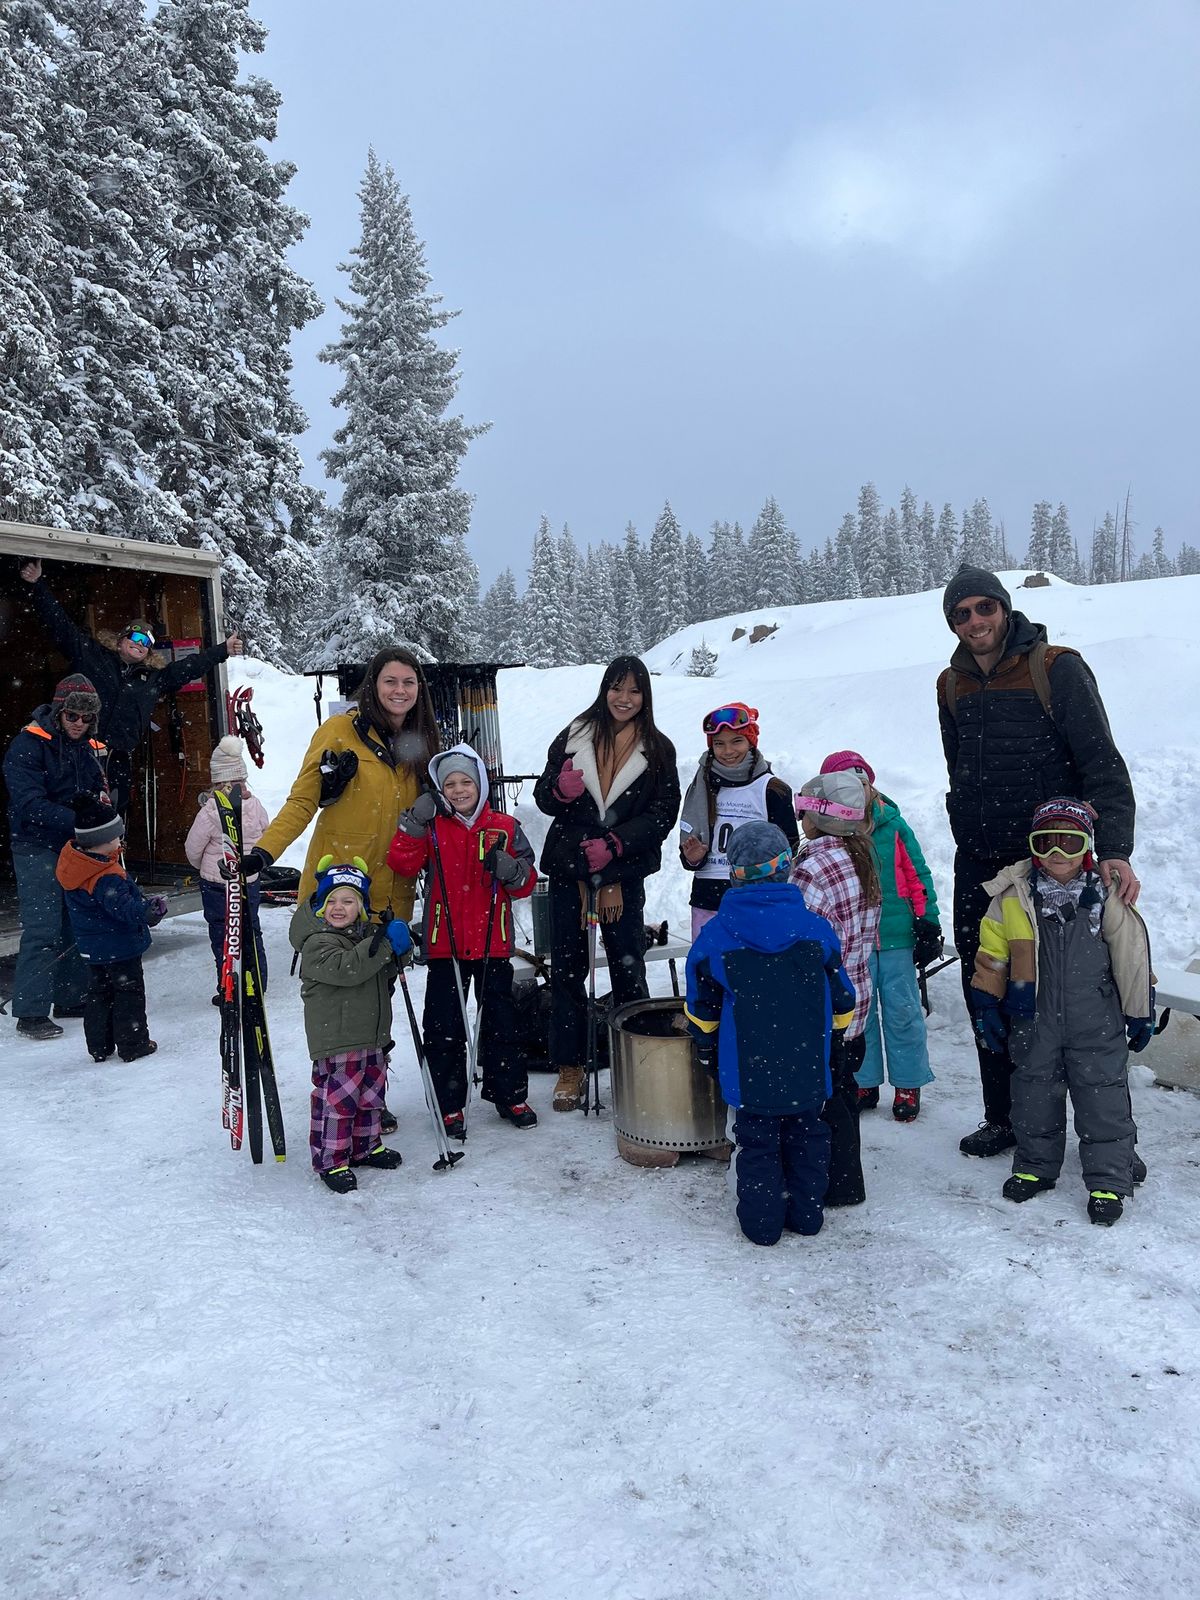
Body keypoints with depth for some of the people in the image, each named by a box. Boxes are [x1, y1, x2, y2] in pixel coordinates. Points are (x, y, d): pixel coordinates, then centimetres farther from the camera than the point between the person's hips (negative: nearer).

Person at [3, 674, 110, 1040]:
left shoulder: (90, 748, 10)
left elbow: (100, 794, 18)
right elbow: (30, 804, -20)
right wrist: (77, 820, -30)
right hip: (37, 848, -6)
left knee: (77, 925, 12)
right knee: (43, 928, -10)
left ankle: (72, 999, 24)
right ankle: (30, 1012, -3)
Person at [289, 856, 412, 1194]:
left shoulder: (368, 933, 10)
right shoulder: (317, 943, -15)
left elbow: (383, 976, 20)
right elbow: (346, 969, -31)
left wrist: (400, 948, -2)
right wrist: (385, 943, -32)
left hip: (372, 1033, 8)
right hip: (336, 1038, -8)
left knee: (371, 1092, 19)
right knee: (337, 1098, -4)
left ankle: (366, 1145, 36)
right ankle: (330, 1160, 10)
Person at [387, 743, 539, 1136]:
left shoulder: (505, 828, 2)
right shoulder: (432, 828, 2)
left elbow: (527, 883, 3)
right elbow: (402, 864, -11)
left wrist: (509, 868, -17)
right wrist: (415, 823, -20)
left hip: (493, 944, 1)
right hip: (445, 944, 0)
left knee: (499, 1021, 11)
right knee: (444, 1026, 4)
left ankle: (510, 1095, 25)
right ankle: (449, 1105, 15)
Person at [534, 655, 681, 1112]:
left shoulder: (658, 749, 3)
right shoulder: (573, 737, 4)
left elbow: (663, 813, -3)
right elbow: (543, 797, 6)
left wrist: (613, 844, -14)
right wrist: (562, 790, -18)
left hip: (624, 871, -1)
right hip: (568, 867, 1)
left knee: (628, 966, 5)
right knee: (567, 968, 5)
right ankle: (570, 1068, 15)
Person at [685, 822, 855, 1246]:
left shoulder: (715, 934, -10)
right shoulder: (815, 928, -7)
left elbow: (702, 1008, 0)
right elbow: (841, 998, 3)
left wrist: (707, 1050, 16)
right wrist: (838, 1037, 21)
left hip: (748, 1068, -1)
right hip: (808, 1065, 2)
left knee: (757, 1140, 12)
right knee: (806, 1136, 18)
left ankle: (762, 1221, 19)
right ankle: (807, 1213, 29)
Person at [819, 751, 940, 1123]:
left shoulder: (893, 826, -3)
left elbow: (917, 876, 2)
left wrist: (927, 924, 0)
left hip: (896, 937, -1)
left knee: (902, 1011, 7)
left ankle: (908, 1084, 21)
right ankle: (864, 1082, 24)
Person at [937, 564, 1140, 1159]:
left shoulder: (1057, 668, -7)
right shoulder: (952, 685, 9)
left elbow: (1102, 765, -14)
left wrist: (1114, 850, -25)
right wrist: (975, 835, 15)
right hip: (978, 866, 5)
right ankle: (1004, 1118, 24)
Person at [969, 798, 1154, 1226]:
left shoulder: (1106, 897, -6)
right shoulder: (1013, 897, -5)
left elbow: (1133, 957, 2)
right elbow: (991, 955, 3)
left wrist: (1140, 1013, 5)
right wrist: (987, 1006, 4)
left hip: (1097, 1024, -1)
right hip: (1033, 1023, 1)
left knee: (1103, 1100, 5)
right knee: (1034, 1096, 14)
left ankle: (1109, 1180, 19)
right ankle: (1035, 1166, 32)